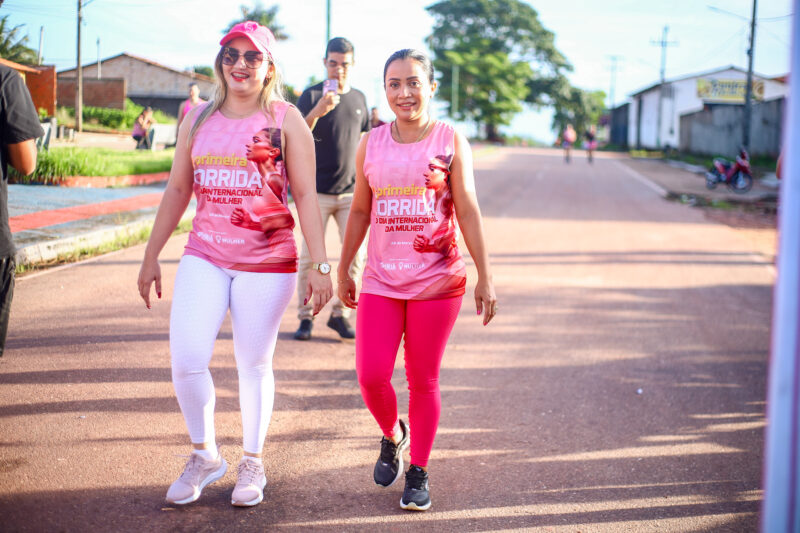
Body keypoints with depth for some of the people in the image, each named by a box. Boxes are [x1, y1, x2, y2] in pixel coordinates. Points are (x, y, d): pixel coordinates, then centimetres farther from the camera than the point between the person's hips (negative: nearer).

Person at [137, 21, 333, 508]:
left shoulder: (286, 120, -2)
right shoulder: (199, 119, 8)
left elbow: (306, 195, -5)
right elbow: (178, 190, 14)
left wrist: (320, 266, -10)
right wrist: (152, 256, 14)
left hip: (267, 263, -3)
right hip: (205, 257, 3)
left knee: (254, 365, 7)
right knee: (186, 362, -8)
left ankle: (253, 463, 27)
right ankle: (205, 456, 17)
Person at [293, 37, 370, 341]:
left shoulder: (359, 99, 10)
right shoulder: (311, 96, -2)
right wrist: (316, 113, -29)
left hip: (351, 193, 4)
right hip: (317, 191, -3)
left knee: (356, 254, 0)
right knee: (310, 256, -1)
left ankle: (340, 313, 14)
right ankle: (305, 316, 9)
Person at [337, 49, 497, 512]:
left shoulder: (451, 142, -2)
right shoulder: (371, 144, 5)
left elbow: (468, 212, -3)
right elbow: (360, 211, 13)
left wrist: (485, 276, -6)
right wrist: (344, 270, 14)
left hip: (437, 281, -2)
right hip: (381, 281, 2)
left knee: (424, 380, 5)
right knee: (371, 377, -6)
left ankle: (419, 472, 21)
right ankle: (392, 436, 26)